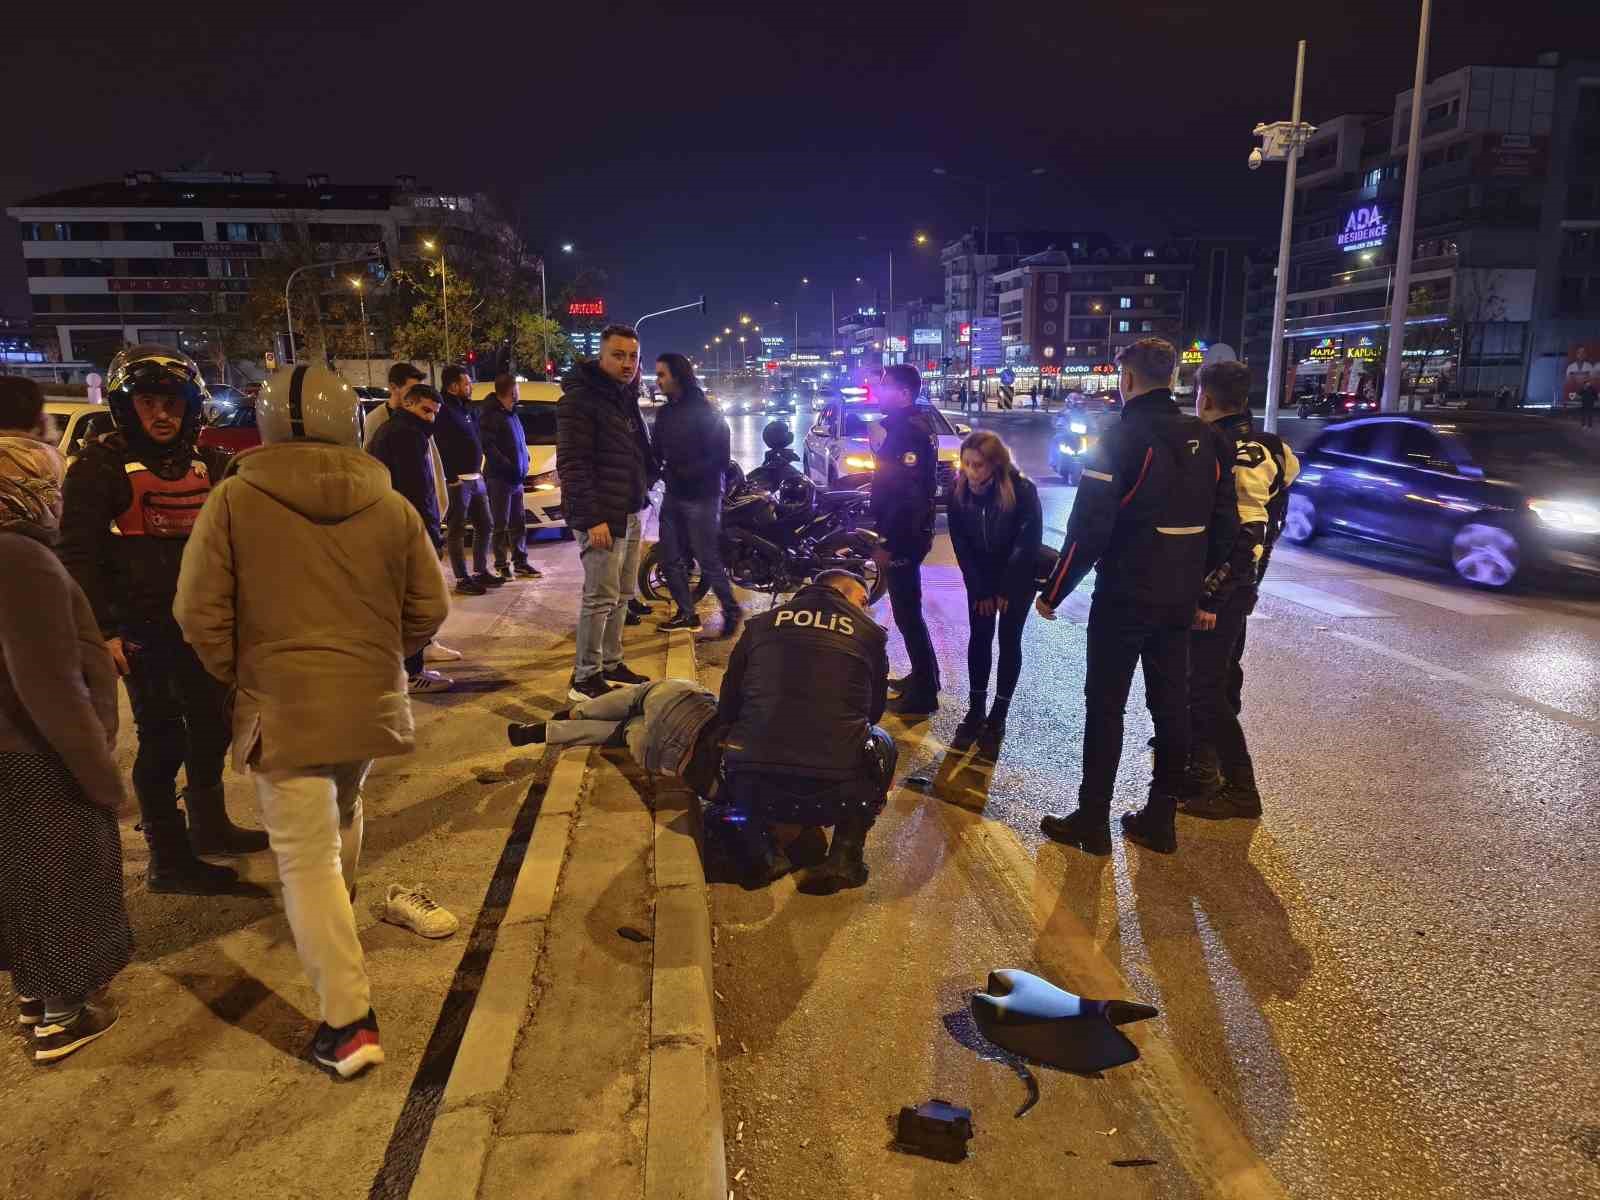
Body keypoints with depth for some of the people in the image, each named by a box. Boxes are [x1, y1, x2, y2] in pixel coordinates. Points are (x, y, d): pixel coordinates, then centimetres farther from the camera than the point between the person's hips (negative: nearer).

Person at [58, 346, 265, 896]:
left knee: (211, 727, 17)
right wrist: (102, 630, -17)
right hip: (144, 630, -7)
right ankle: (168, 860, 13)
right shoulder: (101, 464, -9)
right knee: (162, 741, 0)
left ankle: (209, 825, 36)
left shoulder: (198, 463, 11)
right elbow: (77, 554, -12)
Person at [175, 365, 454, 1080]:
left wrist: (237, 676, 9)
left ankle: (348, 1021, -1)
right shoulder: (390, 505, 0)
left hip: (282, 704, -4)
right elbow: (430, 607, 4)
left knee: (307, 856, 0)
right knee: (344, 814, 30)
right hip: (371, 700, 4)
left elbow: (200, 612, -7)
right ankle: (338, 910, 54)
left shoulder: (234, 500, -7)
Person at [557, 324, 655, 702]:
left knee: (622, 595, 15)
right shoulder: (580, 399, -11)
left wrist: (645, 484, 12)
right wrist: (592, 518, -22)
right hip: (603, 515, -9)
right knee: (600, 597, -7)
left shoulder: (626, 398, 16)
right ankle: (585, 678, 1)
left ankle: (611, 663, 26)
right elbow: (572, 464, -18)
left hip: (630, 513, 9)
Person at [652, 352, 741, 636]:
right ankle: (686, 614, 22)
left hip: (700, 498, -7)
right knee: (672, 559, 10)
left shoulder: (706, 412, -11)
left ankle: (732, 611, 14)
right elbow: (657, 452, 13)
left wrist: (684, 473, -19)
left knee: (708, 561, -3)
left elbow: (720, 458, -15)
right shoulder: (665, 413, 10)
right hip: (673, 495, 7)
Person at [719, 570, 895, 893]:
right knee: (881, 745, 29)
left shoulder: (760, 624, 14)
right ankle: (846, 852, 12)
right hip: (837, 794, -1)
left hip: (755, 789, 1)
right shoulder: (869, 633, 12)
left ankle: (758, 848, 14)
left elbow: (727, 708, 20)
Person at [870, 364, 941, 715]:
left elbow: (907, 495, -26)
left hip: (904, 536, -11)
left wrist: (890, 545, -24)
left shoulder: (909, 432, -21)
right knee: (908, 607, 20)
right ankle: (923, 676, 33)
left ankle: (924, 693, 6)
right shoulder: (911, 424, 11)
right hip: (910, 531, 11)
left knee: (906, 611, -3)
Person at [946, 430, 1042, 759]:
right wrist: (981, 591, -9)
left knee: (1008, 641, -1)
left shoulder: (1022, 490, -26)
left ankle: (997, 718, 5)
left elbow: (1028, 543, -19)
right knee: (979, 637, 1)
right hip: (981, 578, 3)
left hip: (1018, 577, -3)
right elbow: (961, 545, -8)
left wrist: (1005, 591, -14)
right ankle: (975, 711, 10)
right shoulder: (959, 493, -16)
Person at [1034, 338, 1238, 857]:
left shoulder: (1122, 437, -14)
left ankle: (1092, 823, 10)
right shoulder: (1207, 439, 6)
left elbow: (1089, 528, -19)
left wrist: (1052, 592, -10)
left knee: (1105, 706, 3)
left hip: (1125, 597, -6)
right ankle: (1160, 820, 22)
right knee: (1171, 703, 13)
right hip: (1181, 599, 6)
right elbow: (1225, 525, 11)